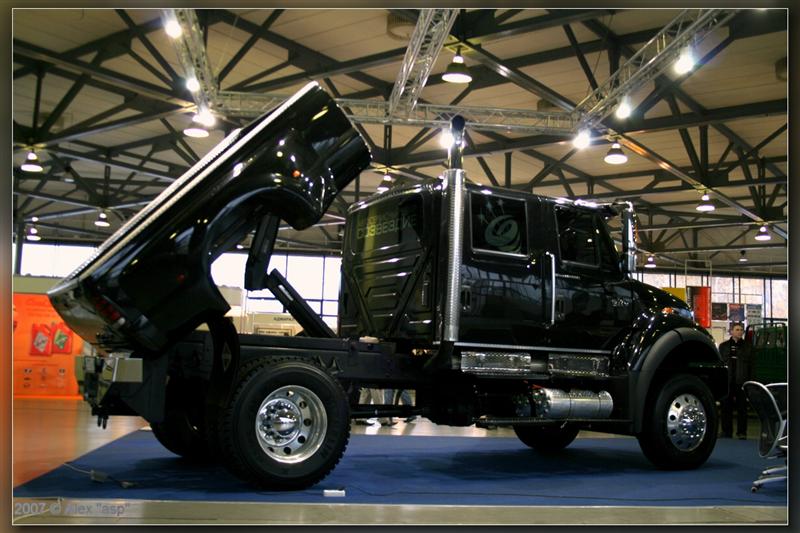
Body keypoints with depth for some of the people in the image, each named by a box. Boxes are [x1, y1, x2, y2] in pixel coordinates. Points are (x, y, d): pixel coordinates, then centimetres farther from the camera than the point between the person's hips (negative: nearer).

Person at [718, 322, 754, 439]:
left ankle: (742, 432, 10)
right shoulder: (723, 346, 11)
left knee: (742, 407, 3)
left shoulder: (747, 347, 9)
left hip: (742, 381, -1)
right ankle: (726, 432, 10)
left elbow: (752, 365, 6)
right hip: (727, 381, 1)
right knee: (726, 407, 3)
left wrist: (750, 380, -3)